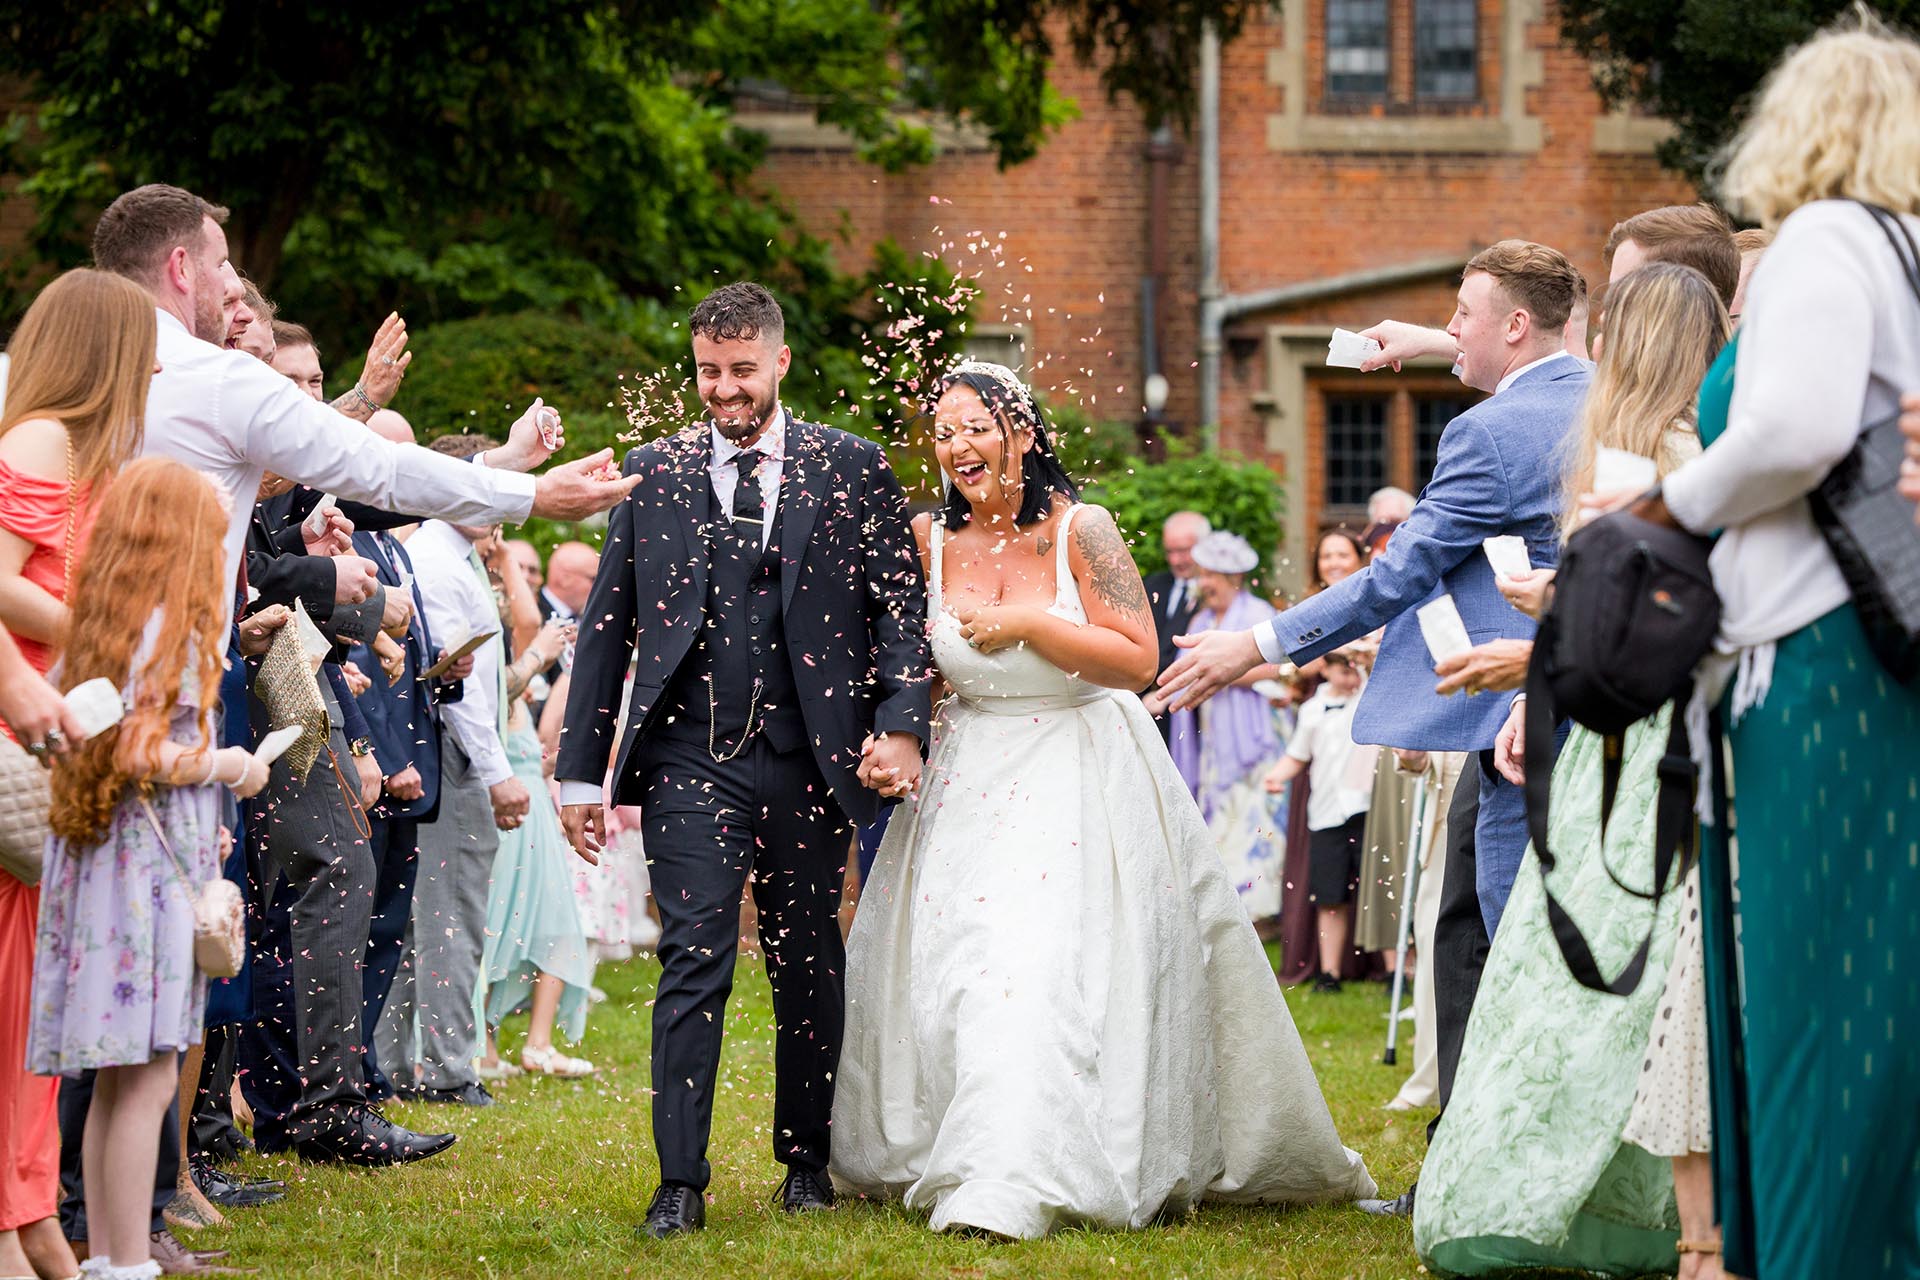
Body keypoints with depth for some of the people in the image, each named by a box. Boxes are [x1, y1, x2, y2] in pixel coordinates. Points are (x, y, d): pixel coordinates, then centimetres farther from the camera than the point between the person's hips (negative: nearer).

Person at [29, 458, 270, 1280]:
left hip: (94, 857, 9)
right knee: (148, 1081, -7)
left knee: (116, 1082, 12)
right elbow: (138, 751, -20)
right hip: (151, 868, -9)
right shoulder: (168, 628, -11)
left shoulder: (92, 625, 14)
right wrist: (227, 766, -5)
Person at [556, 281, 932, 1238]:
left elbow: (902, 607, 3)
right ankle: (681, 1183, -8)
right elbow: (606, 625, 8)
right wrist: (580, 769, 5)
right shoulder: (653, 471, 7)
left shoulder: (852, 468, 5)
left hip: (810, 762, 0)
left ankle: (806, 1159, 24)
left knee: (809, 965, 9)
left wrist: (900, 725, -12)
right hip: (690, 759, 0)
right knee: (694, 962, -8)